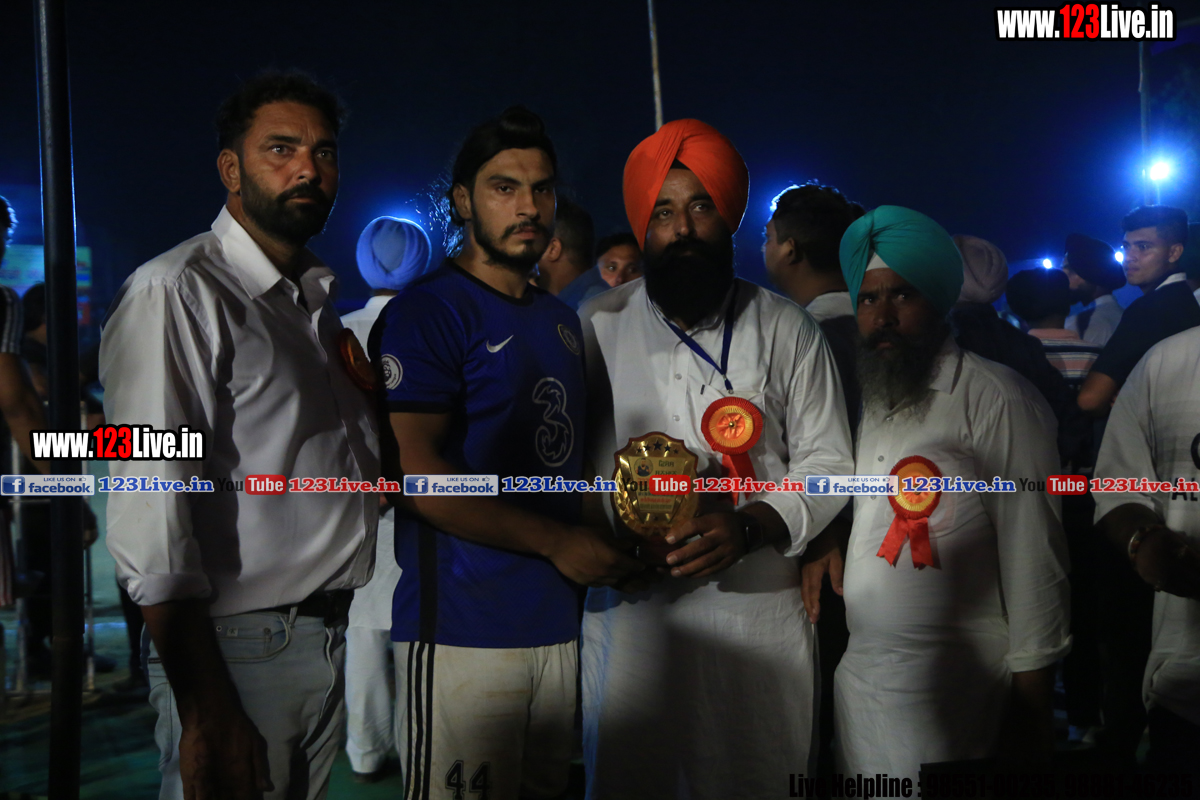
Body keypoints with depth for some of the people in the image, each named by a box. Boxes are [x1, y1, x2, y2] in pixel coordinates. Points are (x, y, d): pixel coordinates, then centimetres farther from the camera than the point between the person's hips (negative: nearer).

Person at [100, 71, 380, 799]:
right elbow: (153, 520, -20)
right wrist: (205, 715, -23)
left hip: (330, 641, 8)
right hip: (238, 650, -8)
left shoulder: (318, 296, 15)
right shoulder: (176, 292, -13)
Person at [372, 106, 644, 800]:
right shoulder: (427, 313, -8)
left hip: (559, 622, 8)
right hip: (464, 630, -7)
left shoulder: (563, 321, 18)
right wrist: (557, 541, -16)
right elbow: (415, 472, -16)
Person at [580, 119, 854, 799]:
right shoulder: (597, 328, 3)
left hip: (762, 611, 0)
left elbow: (828, 463, 2)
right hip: (631, 610, 0)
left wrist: (751, 526, -15)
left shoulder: (788, 329, 3)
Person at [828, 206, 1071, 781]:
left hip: (952, 691, -6)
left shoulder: (995, 399, -8)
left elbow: (1033, 557, -10)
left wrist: (1030, 701, -11)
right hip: (854, 676, 6)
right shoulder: (860, 399, 11)